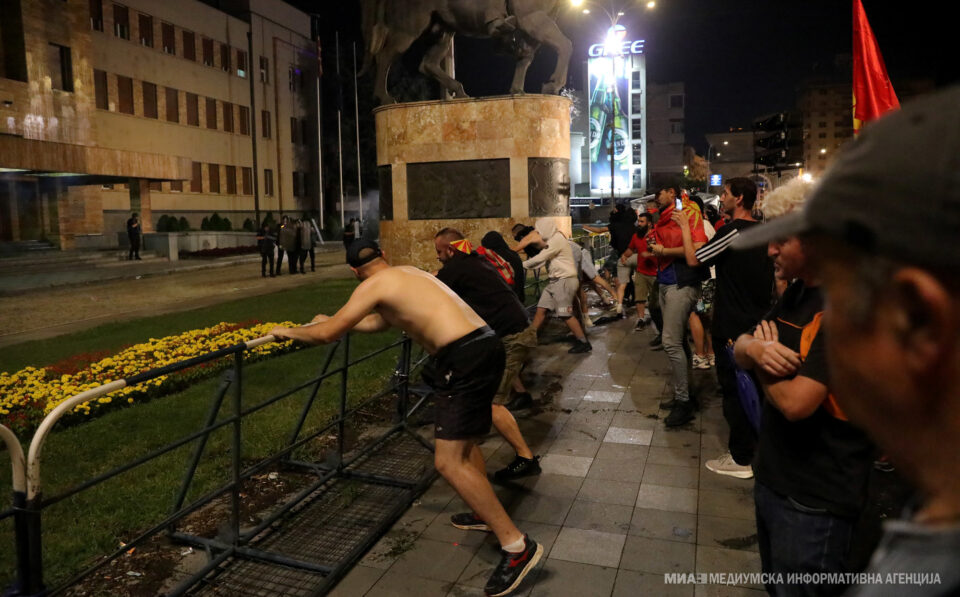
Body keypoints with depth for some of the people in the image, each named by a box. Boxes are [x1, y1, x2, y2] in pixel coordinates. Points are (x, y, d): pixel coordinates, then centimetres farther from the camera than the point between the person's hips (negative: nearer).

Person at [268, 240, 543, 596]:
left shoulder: (374, 284, -2)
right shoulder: (407, 273, 23)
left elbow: (328, 335, -4)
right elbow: (379, 322, 37)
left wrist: (290, 332, 15)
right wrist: (333, 320, 44)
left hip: (465, 358, -10)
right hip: (484, 345, 10)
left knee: (449, 462, -5)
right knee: (462, 440, 28)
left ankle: (516, 545, -1)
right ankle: (488, 514, 40)